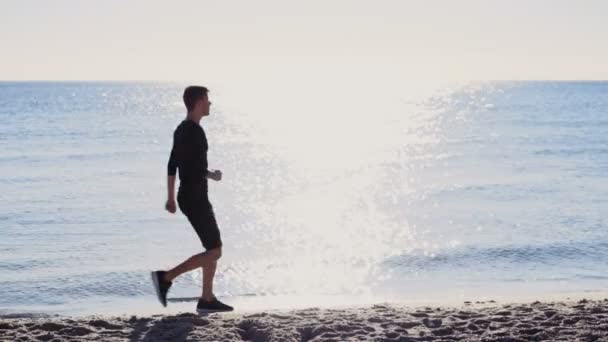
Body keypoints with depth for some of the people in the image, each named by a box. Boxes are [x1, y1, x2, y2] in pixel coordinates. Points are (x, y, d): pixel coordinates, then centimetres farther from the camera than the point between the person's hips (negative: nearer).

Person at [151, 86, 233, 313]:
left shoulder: (182, 130, 14)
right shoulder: (194, 131, -17)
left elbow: (172, 165, 18)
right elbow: (196, 169, -25)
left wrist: (171, 198, 21)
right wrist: (213, 176, -6)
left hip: (188, 197, 10)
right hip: (196, 198, -10)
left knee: (213, 249, 12)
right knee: (214, 252, -7)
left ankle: (207, 300, 13)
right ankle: (166, 278, -8)